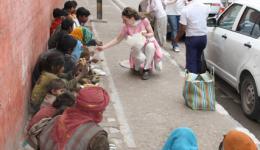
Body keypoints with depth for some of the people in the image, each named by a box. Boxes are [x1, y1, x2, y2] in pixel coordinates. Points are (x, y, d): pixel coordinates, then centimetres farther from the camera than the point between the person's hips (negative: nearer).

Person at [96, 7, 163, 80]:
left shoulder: (144, 21, -14)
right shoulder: (126, 27, -10)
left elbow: (152, 34, -6)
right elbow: (117, 39, -4)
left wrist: (146, 35, -30)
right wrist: (103, 47, -11)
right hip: (137, 48, 0)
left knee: (150, 46, -38)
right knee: (140, 58, -35)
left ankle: (146, 69, -18)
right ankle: (137, 68, 4)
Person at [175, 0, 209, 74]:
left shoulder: (185, 10, -17)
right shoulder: (205, 7, -1)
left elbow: (182, 28, -15)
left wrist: (177, 38, 2)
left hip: (192, 38, -5)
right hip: (203, 37, 5)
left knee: (191, 61, 2)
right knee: (198, 59, 22)